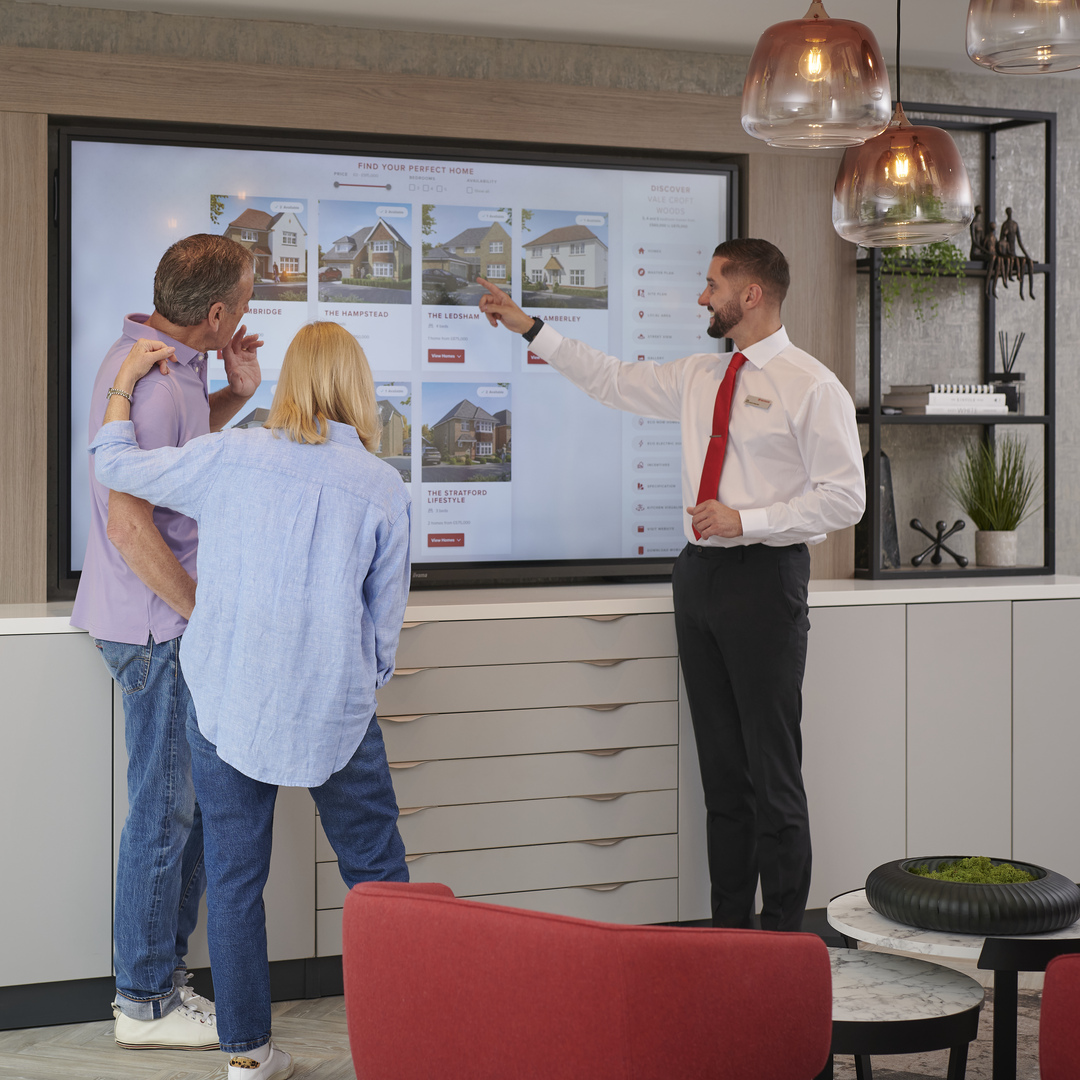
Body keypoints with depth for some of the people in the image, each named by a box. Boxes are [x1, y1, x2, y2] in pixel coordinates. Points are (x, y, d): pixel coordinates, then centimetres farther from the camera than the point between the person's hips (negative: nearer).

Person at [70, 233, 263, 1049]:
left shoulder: (167, 362, 10)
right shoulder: (152, 383, -21)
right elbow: (130, 526, -25)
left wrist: (235, 393, 13)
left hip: (171, 619, 10)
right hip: (158, 626, -10)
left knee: (197, 799, 16)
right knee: (166, 808, -1)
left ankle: (162, 967, 27)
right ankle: (146, 1002, 11)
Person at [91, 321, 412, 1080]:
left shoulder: (228, 457, -4)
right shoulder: (383, 488, -5)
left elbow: (117, 465, 10)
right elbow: (387, 616, 3)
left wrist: (126, 379, 25)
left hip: (228, 702, 1)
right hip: (334, 710, -1)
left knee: (235, 877, 11)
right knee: (377, 874, 13)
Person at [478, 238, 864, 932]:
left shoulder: (812, 387, -7)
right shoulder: (698, 378, 14)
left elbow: (844, 498, -11)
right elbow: (613, 380, 22)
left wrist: (746, 519, -17)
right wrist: (528, 327, 20)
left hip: (765, 577, -7)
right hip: (700, 572, 7)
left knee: (773, 768, -4)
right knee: (721, 764, 10)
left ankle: (783, 941, 5)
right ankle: (728, 928, 18)